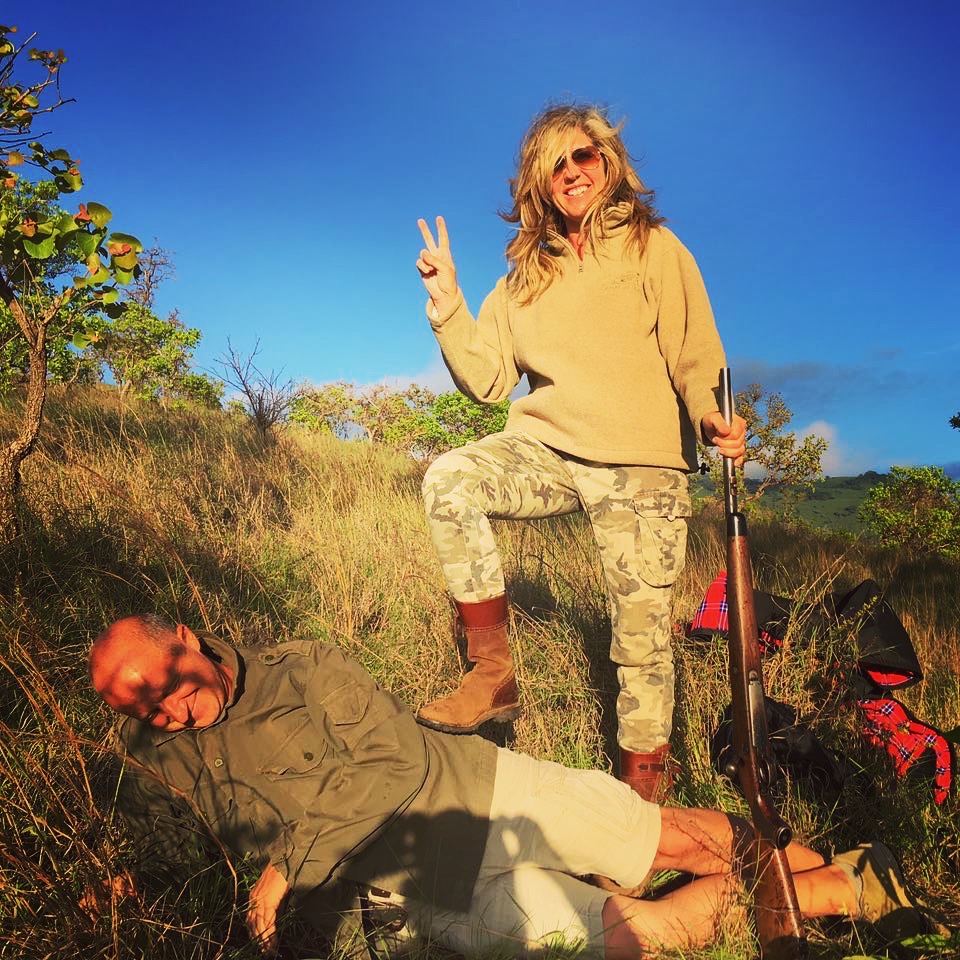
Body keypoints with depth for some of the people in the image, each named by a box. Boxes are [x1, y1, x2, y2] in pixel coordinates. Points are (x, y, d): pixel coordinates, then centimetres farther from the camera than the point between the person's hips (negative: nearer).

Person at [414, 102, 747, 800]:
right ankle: (495, 673, -16)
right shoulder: (526, 275, 13)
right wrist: (447, 301, -1)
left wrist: (713, 417, -23)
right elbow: (487, 379, 8)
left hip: (641, 464, -3)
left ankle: (642, 782, 18)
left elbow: (697, 356, -2)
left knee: (643, 631, -5)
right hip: (548, 450, 3)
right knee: (450, 479, -25)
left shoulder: (653, 248, 4)